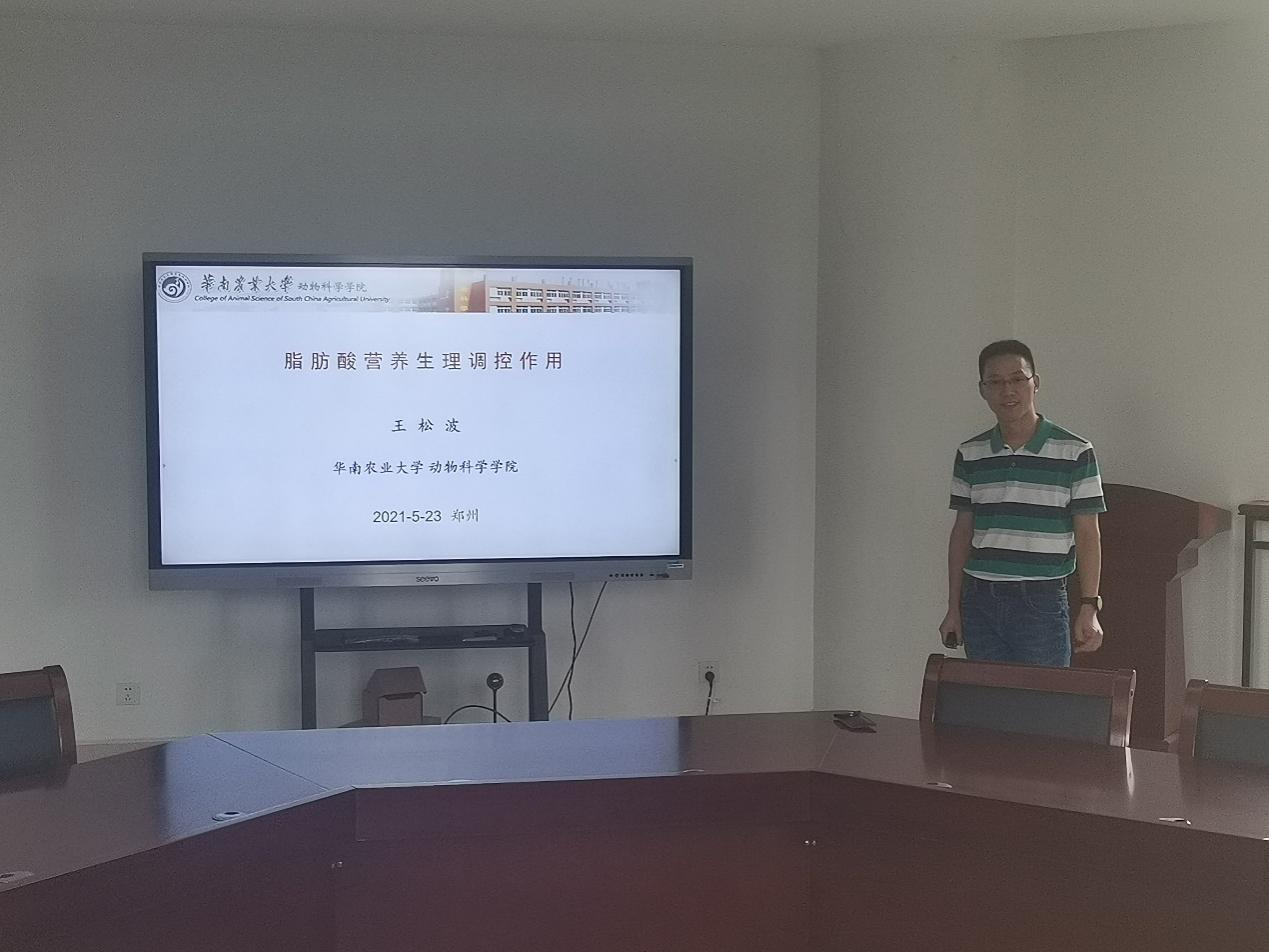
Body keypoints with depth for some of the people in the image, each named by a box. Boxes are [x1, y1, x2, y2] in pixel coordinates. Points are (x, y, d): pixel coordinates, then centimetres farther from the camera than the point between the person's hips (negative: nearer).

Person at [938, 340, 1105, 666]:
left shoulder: (1075, 453, -3)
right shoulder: (969, 455, 7)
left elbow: (1088, 534, -1)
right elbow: (962, 531, 12)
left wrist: (1089, 607, -6)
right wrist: (953, 607, 10)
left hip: (1042, 602, -3)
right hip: (979, 600, 3)